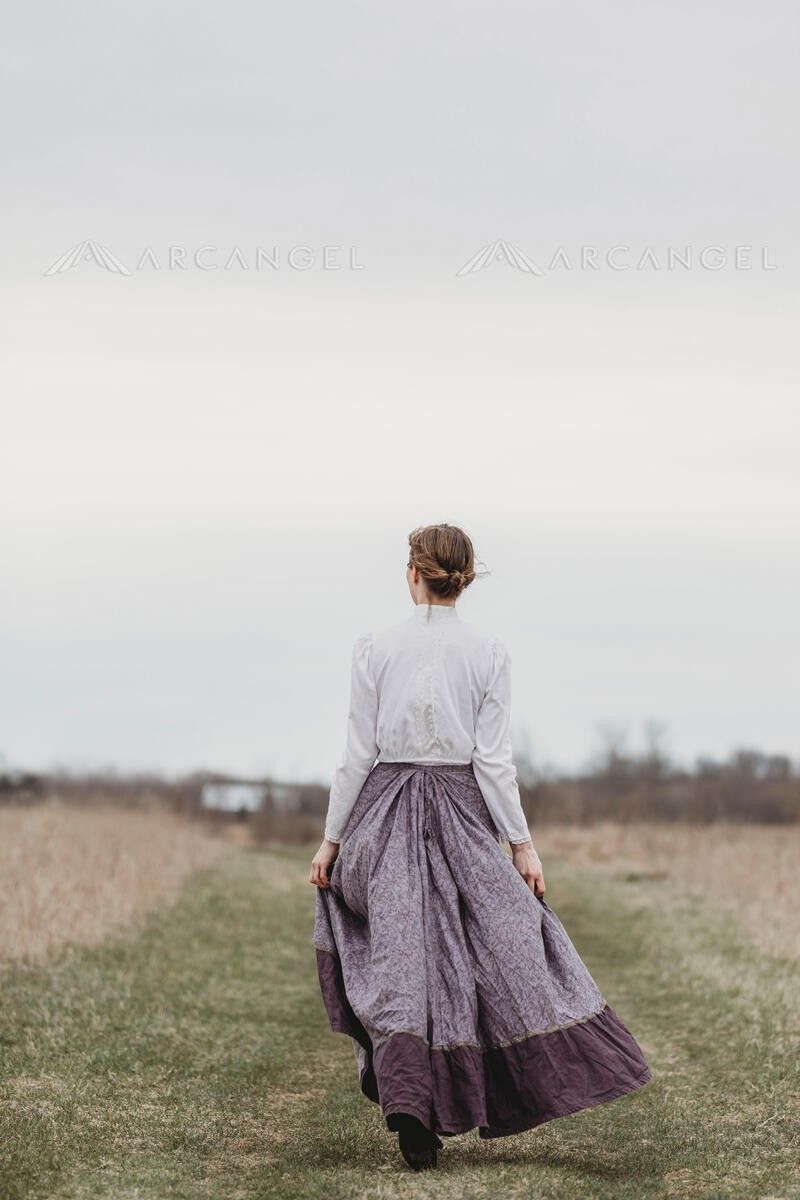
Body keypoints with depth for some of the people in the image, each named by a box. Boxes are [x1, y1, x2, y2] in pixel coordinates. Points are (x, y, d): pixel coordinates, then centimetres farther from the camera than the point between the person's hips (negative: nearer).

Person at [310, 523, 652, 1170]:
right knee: (504, 945, 10)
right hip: (464, 815, 0)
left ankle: (408, 1100, -11)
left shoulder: (374, 648, -3)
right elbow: (494, 760, -5)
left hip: (387, 813, 0)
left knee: (398, 962, 3)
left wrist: (332, 838, 5)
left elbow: (358, 754, -2)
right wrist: (523, 843, 1)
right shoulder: (490, 653, -3)